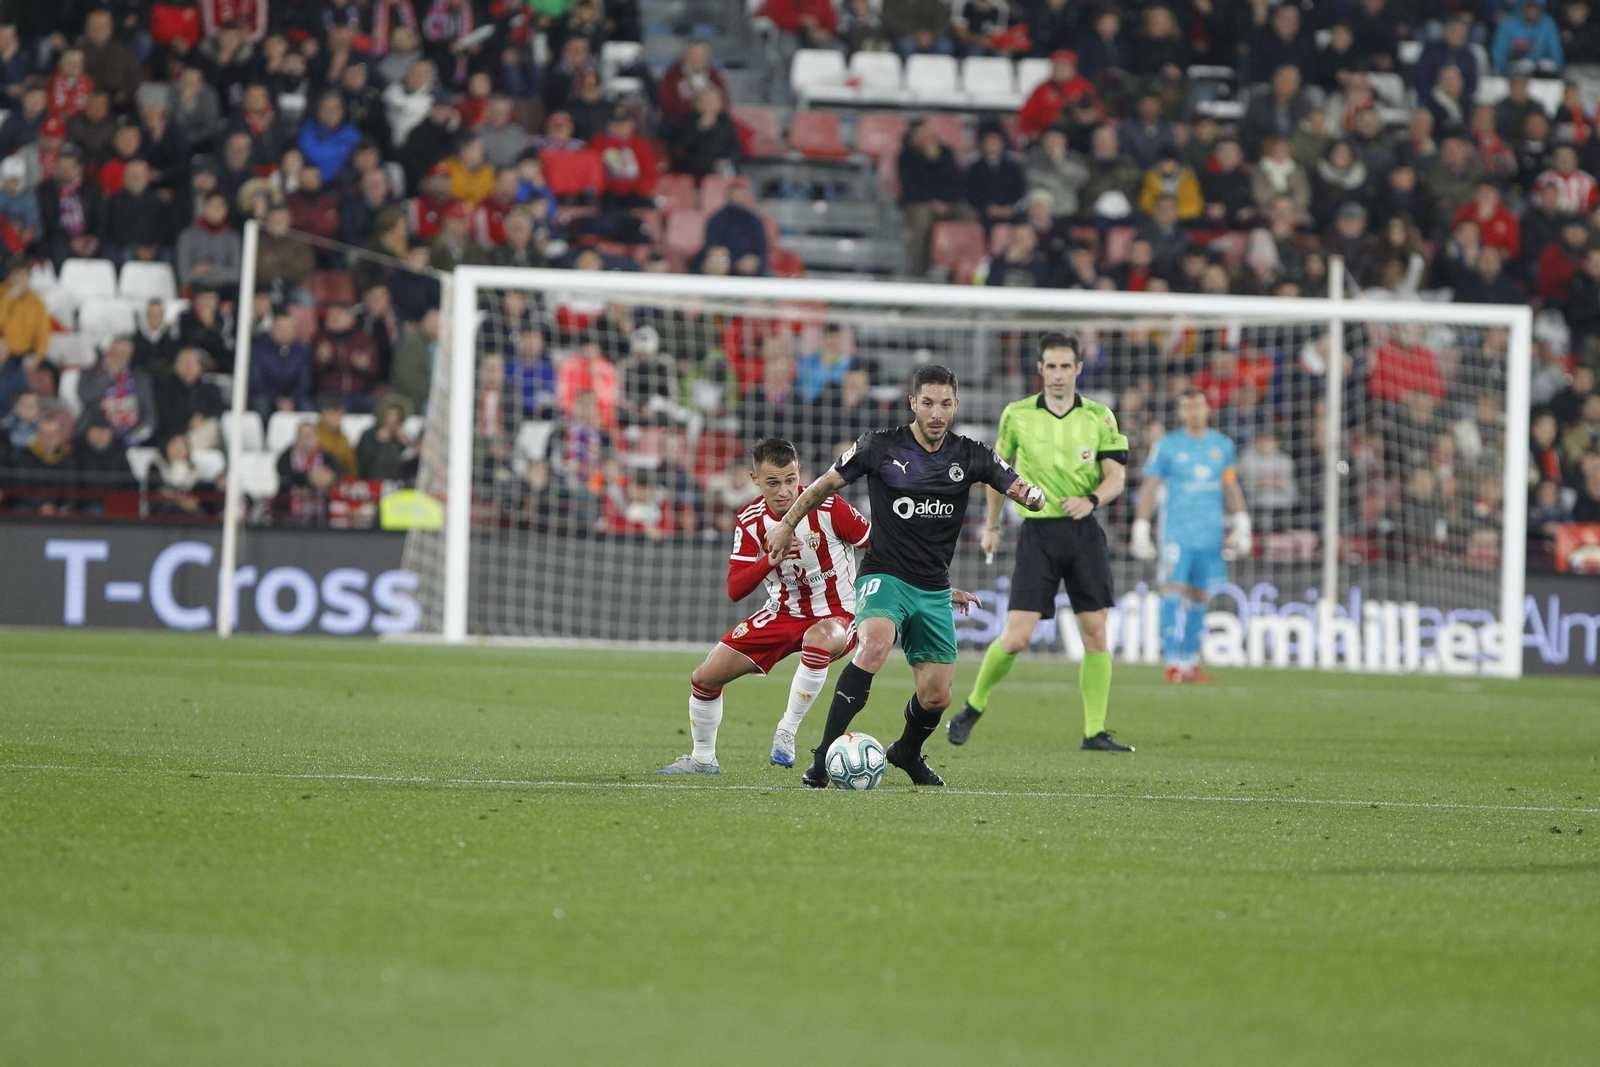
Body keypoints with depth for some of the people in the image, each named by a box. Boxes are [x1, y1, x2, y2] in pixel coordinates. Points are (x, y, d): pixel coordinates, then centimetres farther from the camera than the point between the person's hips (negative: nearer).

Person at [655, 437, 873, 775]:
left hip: (835, 613, -4)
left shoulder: (828, 507, -19)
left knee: (818, 640, -42)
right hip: (782, 614, 4)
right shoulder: (751, 521, -8)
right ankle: (703, 759, 23)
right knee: (704, 678, -1)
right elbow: (734, 590, -15)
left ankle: (787, 733, -26)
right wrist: (770, 561, -32)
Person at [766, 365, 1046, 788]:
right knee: (874, 645, -34)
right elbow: (825, 485, 7)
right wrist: (787, 524, 13)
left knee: (936, 697, 3)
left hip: (935, 590, 4)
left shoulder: (970, 455, 1)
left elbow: (1027, 493, -2)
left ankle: (907, 753, 39)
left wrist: (1031, 494, -25)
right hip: (884, 577, -4)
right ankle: (824, 756, -32)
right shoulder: (880, 447, -6)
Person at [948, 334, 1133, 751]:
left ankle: (1095, 732, 6)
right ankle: (974, 705, 14)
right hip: (1038, 532, -1)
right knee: (1016, 638, -9)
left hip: (1085, 530, 2)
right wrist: (991, 525, 17)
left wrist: (1091, 499, -20)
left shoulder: (1100, 417, 2)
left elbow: (1116, 477, 0)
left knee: (1095, 633, -2)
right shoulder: (1016, 415, 2)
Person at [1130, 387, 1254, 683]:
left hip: (1211, 535, 3)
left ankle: (1190, 663, 14)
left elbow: (1232, 488, 18)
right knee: (1173, 590, -14)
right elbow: (1150, 489, 2)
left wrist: (1241, 524, 10)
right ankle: (1173, 661, -14)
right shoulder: (1166, 447, 0)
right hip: (1177, 533, -3)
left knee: (1199, 598, 6)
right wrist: (1141, 531, -2)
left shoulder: (1223, 446, 10)